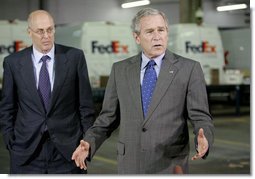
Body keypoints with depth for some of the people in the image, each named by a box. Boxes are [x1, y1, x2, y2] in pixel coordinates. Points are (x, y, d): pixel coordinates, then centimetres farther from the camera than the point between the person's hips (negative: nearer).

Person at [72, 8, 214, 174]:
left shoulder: (189, 69, -2)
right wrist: (89, 143, -9)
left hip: (170, 166, -2)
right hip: (131, 165, 3)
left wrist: (203, 141, -27)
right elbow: (108, 117, 8)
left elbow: (201, 117, -6)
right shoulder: (120, 70, 6)